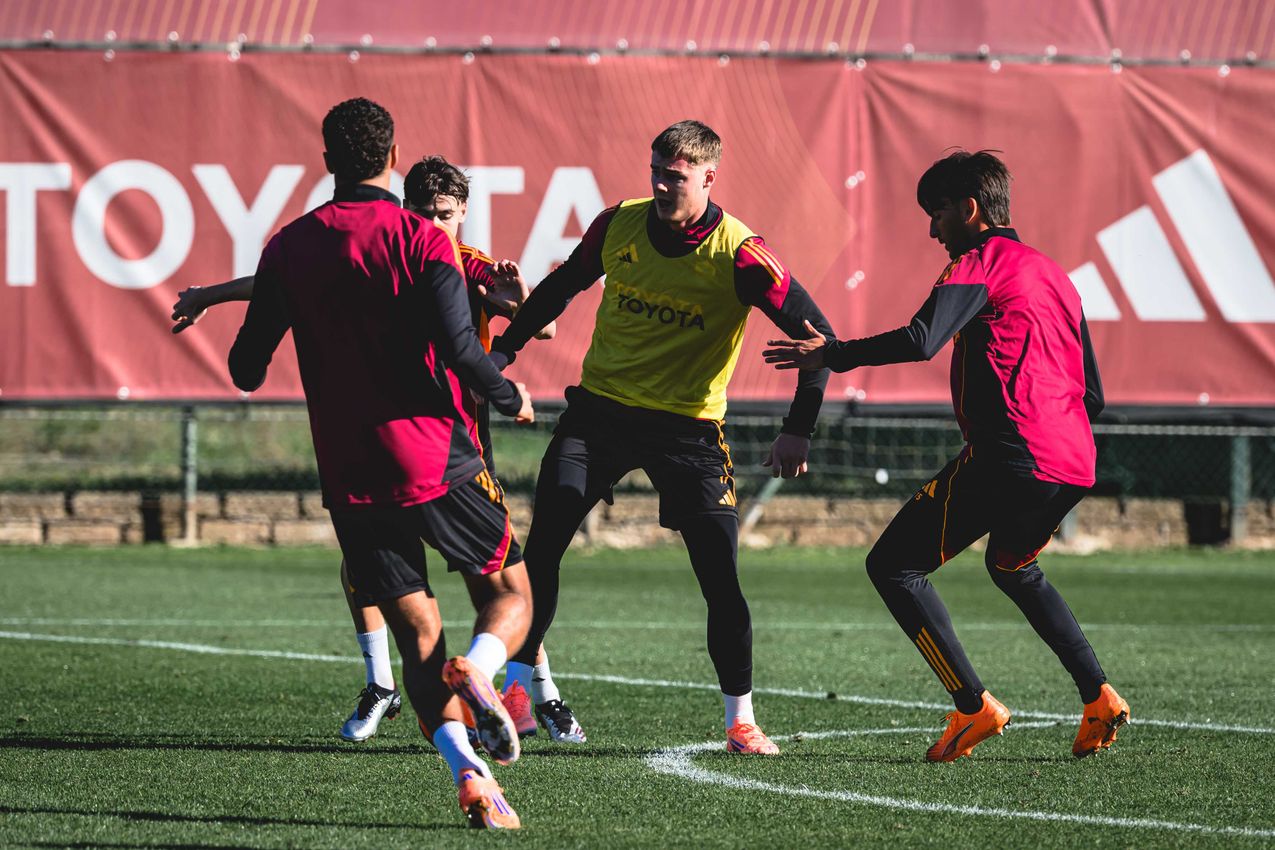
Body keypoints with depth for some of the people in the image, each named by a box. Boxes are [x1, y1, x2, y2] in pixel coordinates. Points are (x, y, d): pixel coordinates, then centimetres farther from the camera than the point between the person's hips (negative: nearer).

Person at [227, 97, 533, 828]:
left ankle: (470, 774, -13)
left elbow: (247, 367, 8)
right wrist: (512, 398, 2)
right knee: (511, 592, 15)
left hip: (350, 479, 3)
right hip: (436, 461, -3)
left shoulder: (290, 248, 3)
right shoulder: (423, 241, -8)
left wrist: (250, 370, 33)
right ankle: (477, 670, -20)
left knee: (419, 636, 8)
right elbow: (460, 352, -17)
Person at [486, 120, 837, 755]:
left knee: (720, 576, -8)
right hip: (599, 409, 3)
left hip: (688, 427, -3)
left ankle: (741, 719, 5)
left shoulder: (737, 254, -15)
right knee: (541, 547, -6)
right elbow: (561, 287, 15)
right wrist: (503, 350, 12)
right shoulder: (619, 225, -3)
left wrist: (799, 429, -20)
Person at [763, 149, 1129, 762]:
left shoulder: (982, 262, -1)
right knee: (1012, 566, 35)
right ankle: (1098, 699, 23)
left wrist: (830, 356, -9)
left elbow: (920, 341, -18)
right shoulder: (1053, 274, 24)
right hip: (1074, 462, 9)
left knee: (894, 566, -2)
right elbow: (1093, 394, 25)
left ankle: (973, 705, -11)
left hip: (1010, 456, -9)